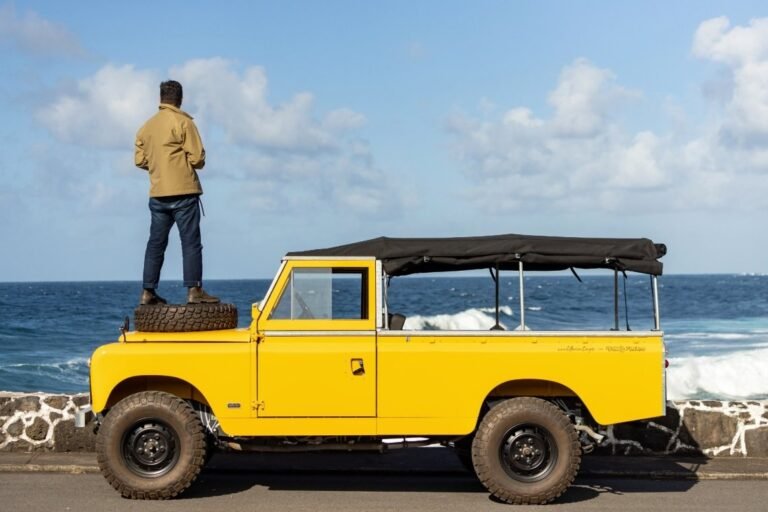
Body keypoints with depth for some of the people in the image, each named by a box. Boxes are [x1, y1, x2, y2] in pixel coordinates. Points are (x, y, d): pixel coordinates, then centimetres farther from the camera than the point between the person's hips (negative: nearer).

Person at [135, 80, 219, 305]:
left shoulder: (147, 126, 11)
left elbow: (140, 160, 10)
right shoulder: (183, 122, -6)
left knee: (156, 242, 10)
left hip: (157, 193, 6)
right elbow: (197, 158, -11)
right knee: (191, 242, -3)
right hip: (183, 192, -5)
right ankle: (194, 290, -6)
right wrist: (196, 164, 10)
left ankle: (148, 292, 11)